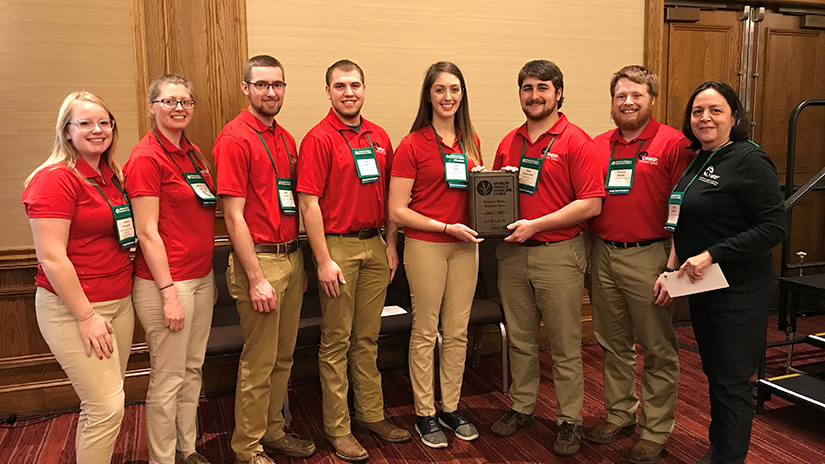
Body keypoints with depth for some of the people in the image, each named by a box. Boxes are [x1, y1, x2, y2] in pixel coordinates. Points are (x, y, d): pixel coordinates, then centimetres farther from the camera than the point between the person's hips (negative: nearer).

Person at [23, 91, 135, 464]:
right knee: (107, 407, -4)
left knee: (103, 404, 15)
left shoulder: (111, 176, 11)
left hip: (119, 301, 8)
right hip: (72, 308, -8)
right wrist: (86, 316, -16)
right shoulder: (55, 179, -13)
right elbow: (51, 259, -17)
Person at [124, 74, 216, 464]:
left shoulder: (192, 153, 12)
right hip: (167, 282, -8)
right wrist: (169, 292, -17)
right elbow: (147, 232, -15)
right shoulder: (146, 157, -12)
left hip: (201, 277, 8)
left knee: (193, 370, 16)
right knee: (168, 378, 3)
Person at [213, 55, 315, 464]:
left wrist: (300, 262, 15)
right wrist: (256, 278, -17)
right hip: (260, 260, -8)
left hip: (291, 258, 8)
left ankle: (273, 431, 33)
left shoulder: (286, 138, 14)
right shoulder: (235, 138, -11)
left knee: (283, 356, 16)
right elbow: (233, 215, -15)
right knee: (259, 361, 2)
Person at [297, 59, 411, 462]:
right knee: (336, 341, 4)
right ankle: (337, 427, 16)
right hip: (338, 246, -5)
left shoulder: (379, 137, 11)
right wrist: (323, 260, -16)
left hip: (375, 246, 6)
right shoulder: (319, 138, -8)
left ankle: (371, 413, 28)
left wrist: (391, 244, 10)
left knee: (368, 337, 15)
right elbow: (309, 203, -13)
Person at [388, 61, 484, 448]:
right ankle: (424, 413, 21)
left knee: (457, 331, 12)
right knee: (425, 332, 5)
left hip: (465, 245, 5)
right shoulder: (412, 145, -7)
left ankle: (451, 408, 28)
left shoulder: (470, 141, 9)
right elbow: (397, 211, -10)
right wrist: (446, 227, -16)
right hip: (425, 246, -5)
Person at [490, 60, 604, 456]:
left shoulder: (576, 142, -7)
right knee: (520, 338, 16)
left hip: (558, 253, -5)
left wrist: (535, 225, -18)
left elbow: (591, 203, -14)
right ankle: (521, 407, 31)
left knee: (565, 346, 6)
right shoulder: (509, 143, 11)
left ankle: (569, 420, 20)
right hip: (512, 252, 5)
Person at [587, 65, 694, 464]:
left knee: (658, 349, 6)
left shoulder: (673, 144, -6)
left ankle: (656, 430, 19)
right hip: (603, 255, 5)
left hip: (648, 256, -5)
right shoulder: (598, 146, 10)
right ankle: (619, 413, 32)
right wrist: (592, 250, 7)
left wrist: (674, 260, -16)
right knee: (613, 343, 16)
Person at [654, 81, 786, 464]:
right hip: (702, 287, 8)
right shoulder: (697, 162, 10)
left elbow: (774, 226, -21)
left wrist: (711, 255, -22)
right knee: (714, 372, 19)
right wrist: (672, 269, 7)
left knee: (732, 380, 3)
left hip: (738, 290, -8)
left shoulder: (748, 160, -15)